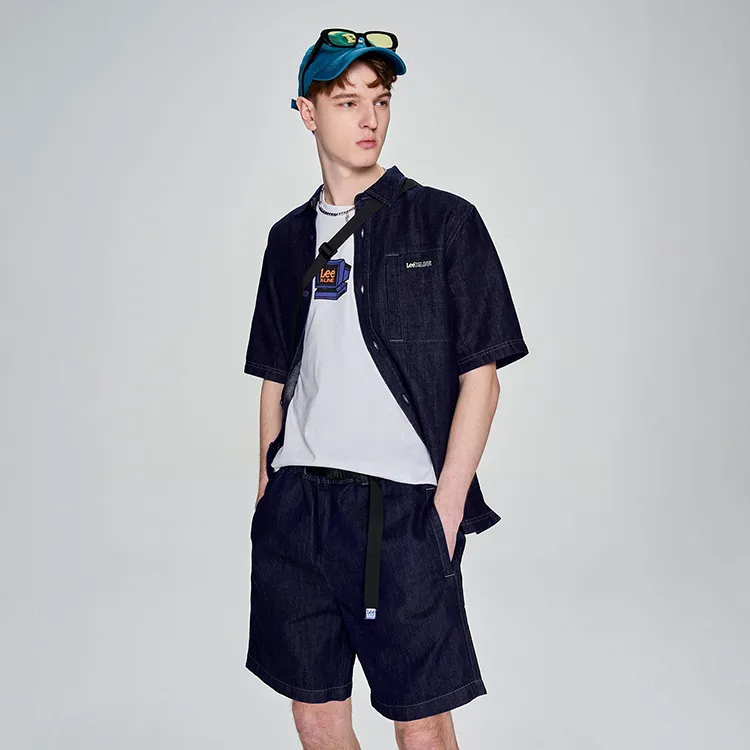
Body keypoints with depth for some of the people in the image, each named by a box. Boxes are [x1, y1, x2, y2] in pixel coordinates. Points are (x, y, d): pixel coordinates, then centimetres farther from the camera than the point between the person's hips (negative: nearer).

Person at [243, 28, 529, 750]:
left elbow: (480, 375, -4)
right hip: (296, 504, 4)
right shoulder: (291, 237, 13)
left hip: (402, 507, -4)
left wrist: (447, 507, -10)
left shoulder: (444, 222, 0)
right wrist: (268, 493, 11)